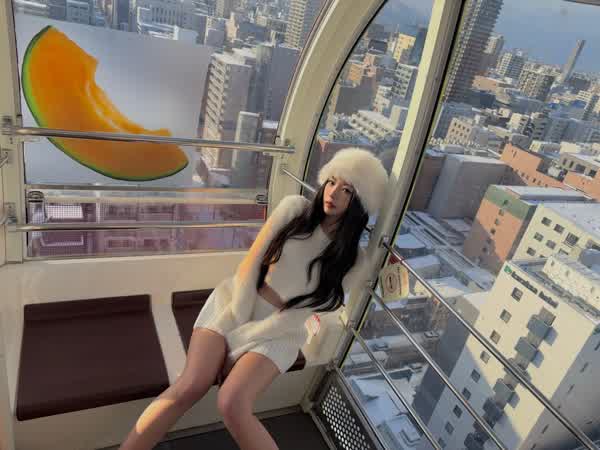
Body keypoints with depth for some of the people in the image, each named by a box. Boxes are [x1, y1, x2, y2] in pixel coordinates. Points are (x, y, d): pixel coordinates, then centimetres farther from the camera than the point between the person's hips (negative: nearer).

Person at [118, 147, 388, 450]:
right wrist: (236, 321, -14)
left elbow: (299, 313, -8)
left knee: (232, 404, -24)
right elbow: (251, 262, -7)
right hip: (235, 304, 1)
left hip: (277, 331, -1)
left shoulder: (352, 261, -6)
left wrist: (239, 340, -10)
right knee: (189, 387, -19)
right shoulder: (294, 208, -5)